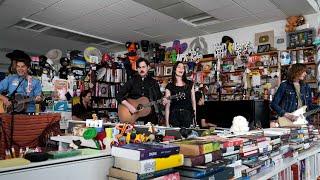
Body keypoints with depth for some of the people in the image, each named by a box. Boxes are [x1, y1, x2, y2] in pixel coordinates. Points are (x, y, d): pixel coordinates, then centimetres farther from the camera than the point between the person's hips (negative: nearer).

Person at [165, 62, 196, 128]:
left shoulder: (190, 84, 10)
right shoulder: (169, 86, 4)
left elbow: (193, 100, 10)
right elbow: (167, 105, 2)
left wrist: (195, 117, 4)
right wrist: (167, 122, -3)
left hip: (188, 115, 1)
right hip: (174, 116, -1)